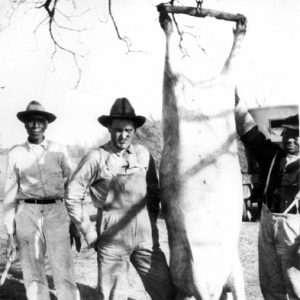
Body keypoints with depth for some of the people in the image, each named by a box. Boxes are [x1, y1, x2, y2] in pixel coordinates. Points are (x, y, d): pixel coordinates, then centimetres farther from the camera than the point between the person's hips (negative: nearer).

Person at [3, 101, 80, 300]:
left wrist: (75, 224, 8)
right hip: (27, 215, 1)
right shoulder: (16, 154, 4)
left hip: (57, 214, 0)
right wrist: (10, 234, 3)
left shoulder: (59, 151, 4)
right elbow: (10, 195, 6)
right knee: (33, 276, 6)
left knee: (65, 274, -4)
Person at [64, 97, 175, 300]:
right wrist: (88, 231, -3)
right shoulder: (96, 158, -7)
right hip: (112, 239, -3)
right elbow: (73, 196, -3)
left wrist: (151, 221, 10)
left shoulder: (143, 154, 5)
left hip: (145, 238, 3)